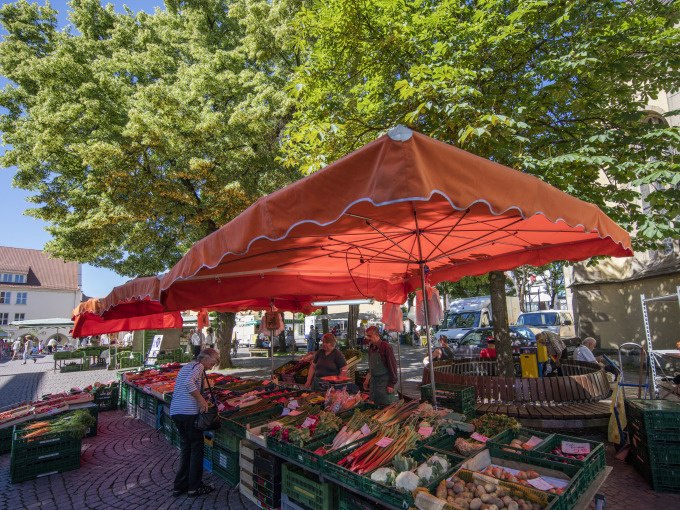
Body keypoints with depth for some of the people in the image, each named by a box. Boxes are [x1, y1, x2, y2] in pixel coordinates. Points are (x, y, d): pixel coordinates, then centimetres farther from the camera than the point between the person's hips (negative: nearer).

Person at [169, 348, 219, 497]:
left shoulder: (185, 367, 22)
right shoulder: (198, 366, -7)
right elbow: (189, 382, -25)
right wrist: (201, 399, -20)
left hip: (175, 411, 9)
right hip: (189, 412, -9)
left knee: (185, 447, 19)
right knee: (197, 448, 5)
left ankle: (180, 486, 24)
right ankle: (195, 487, 12)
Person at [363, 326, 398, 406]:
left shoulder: (386, 347, -15)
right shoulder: (371, 347, 8)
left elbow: (392, 366, -14)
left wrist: (391, 384, -16)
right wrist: (367, 380, 15)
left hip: (384, 381, -7)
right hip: (373, 381, 7)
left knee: (385, 405, -2)